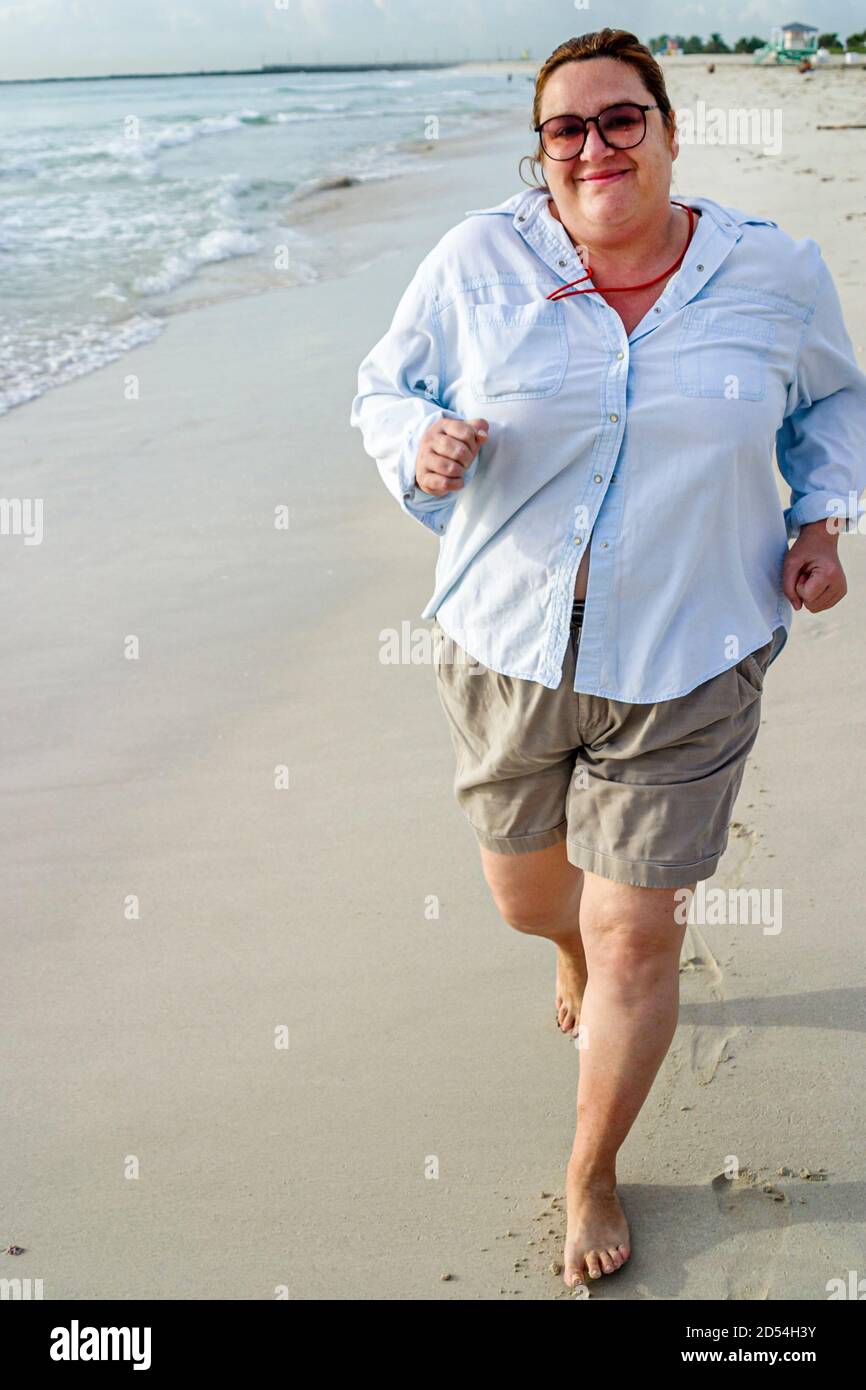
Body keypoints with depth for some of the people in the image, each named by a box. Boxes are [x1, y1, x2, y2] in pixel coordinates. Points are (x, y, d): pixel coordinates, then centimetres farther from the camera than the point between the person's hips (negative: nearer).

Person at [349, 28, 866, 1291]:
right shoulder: (478, 262, -5)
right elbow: (385, 387, 6)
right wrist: (422, 444, -18)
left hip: (686, 665, -1)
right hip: (509, 649, 2)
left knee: (635, 940, 2)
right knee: (526, 893, 19)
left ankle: (593, 1174, 29)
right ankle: (575, 951, 61)